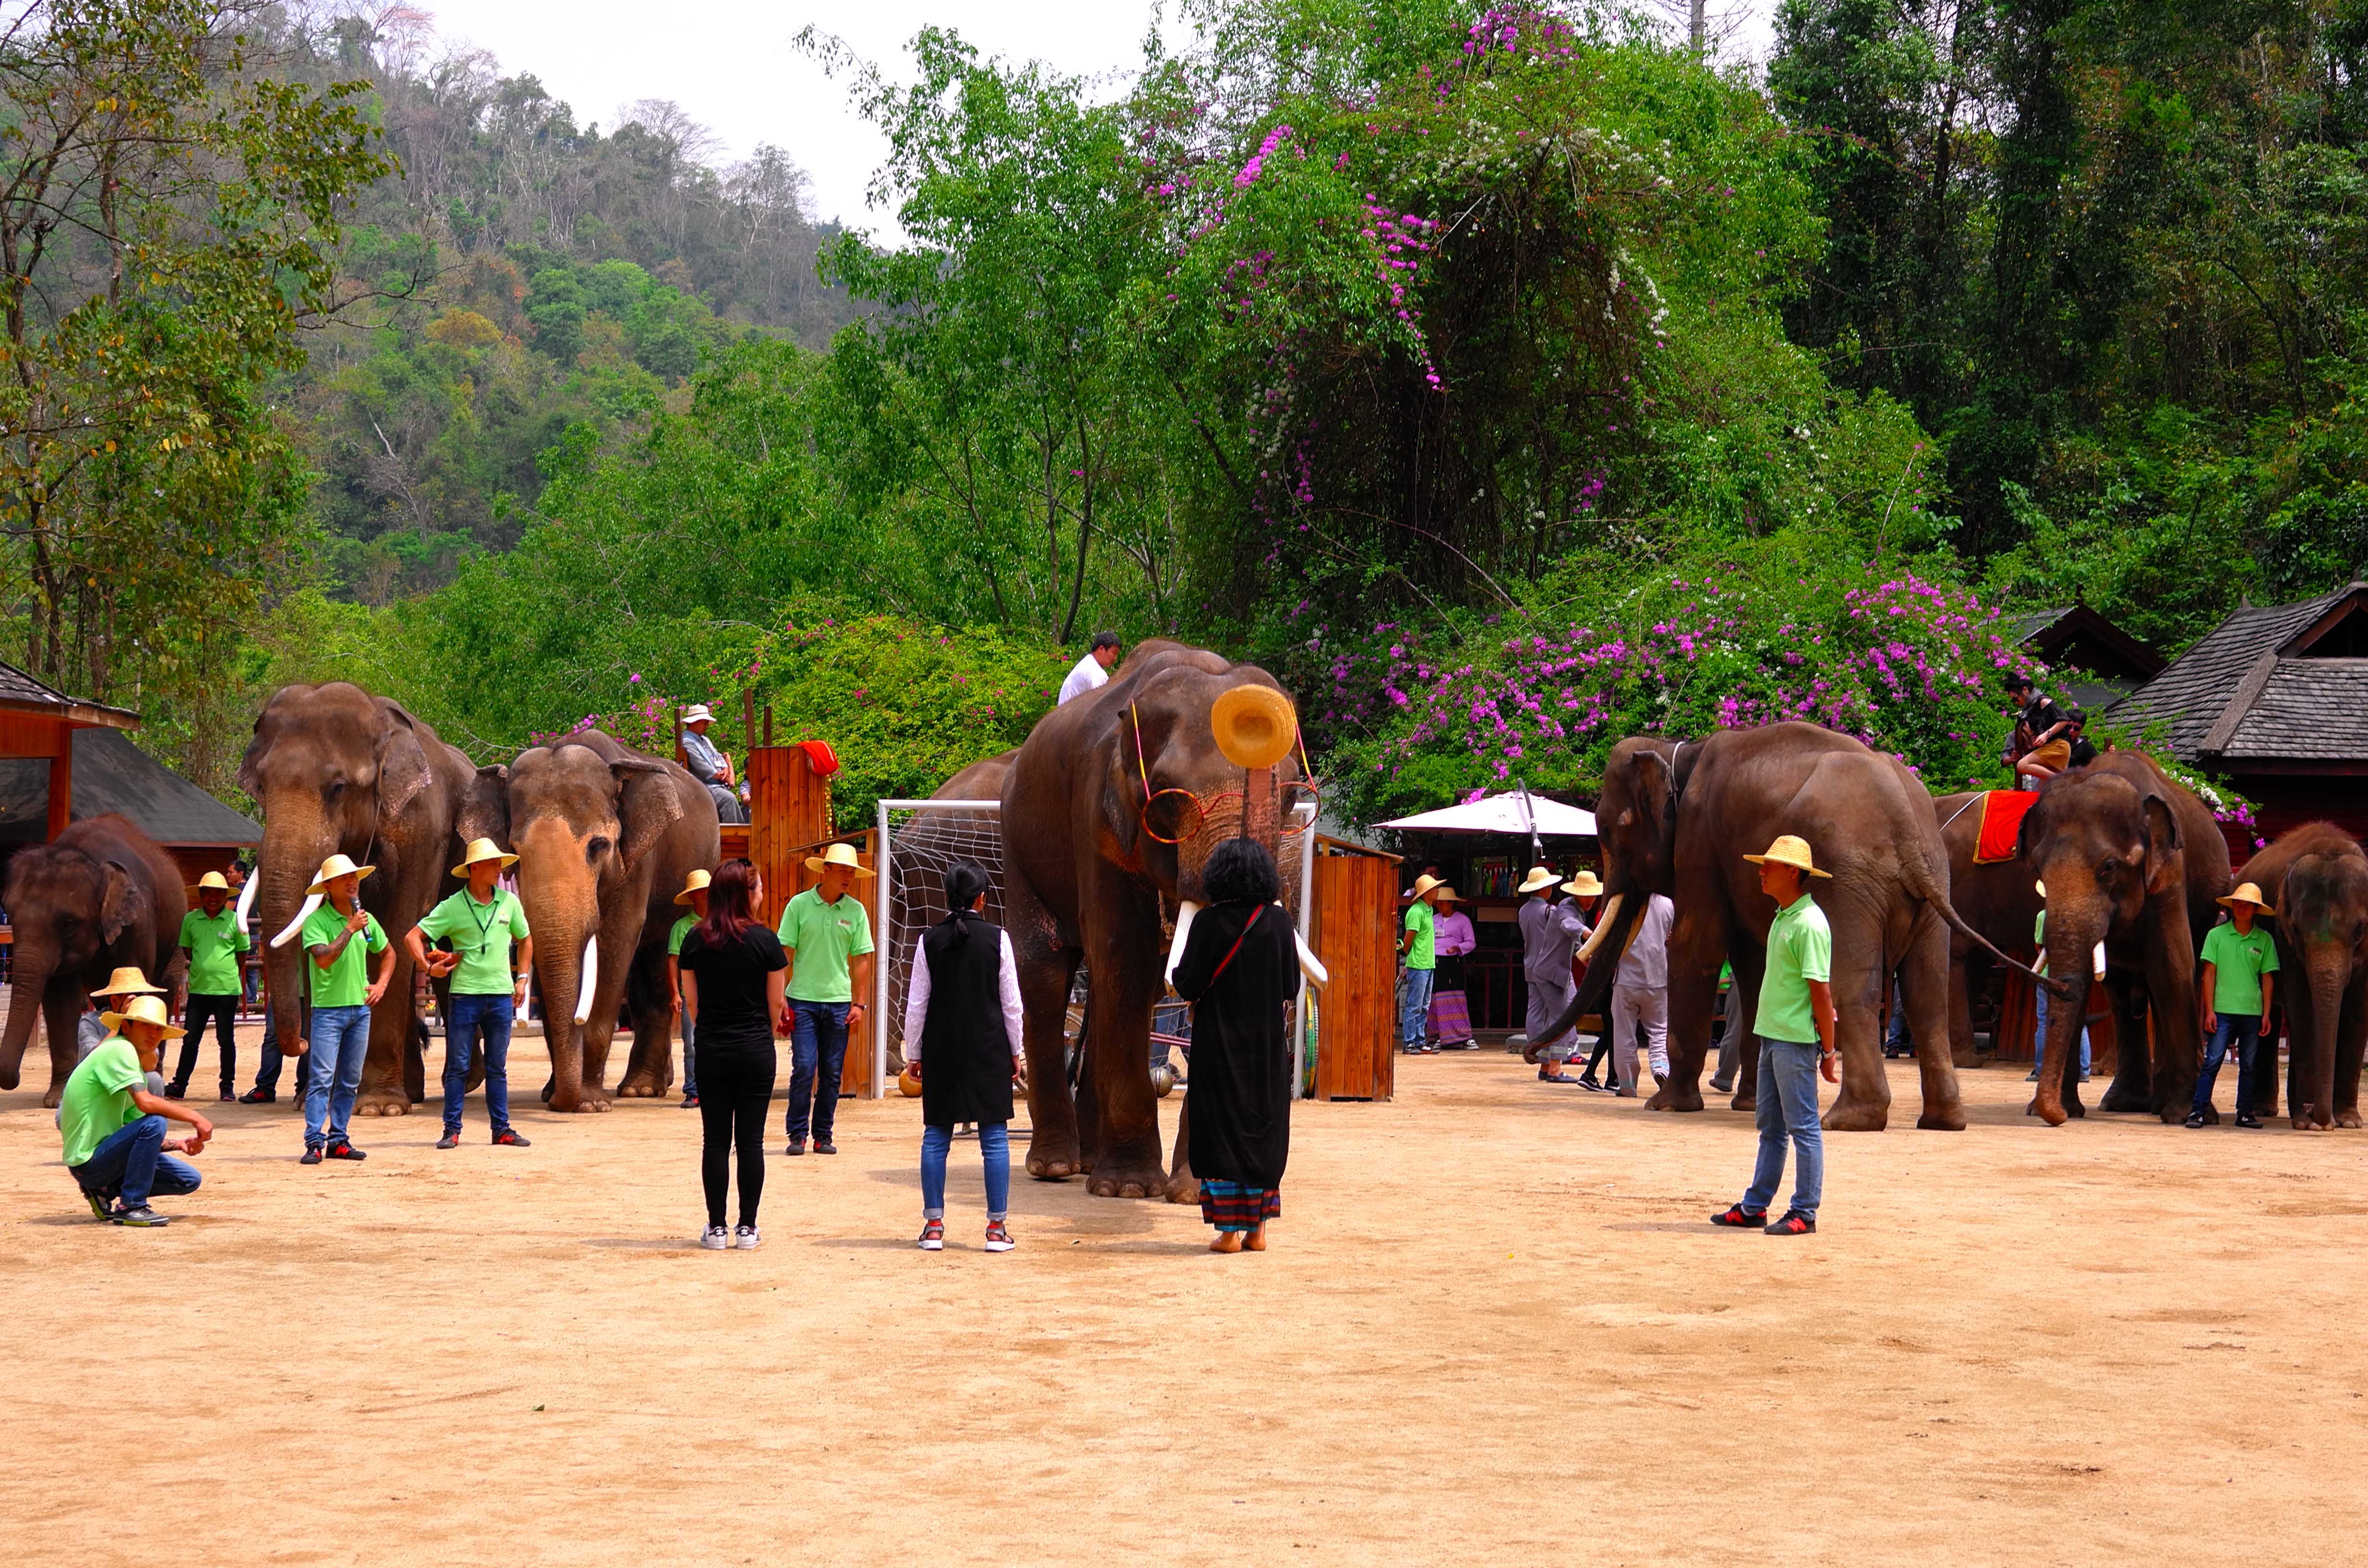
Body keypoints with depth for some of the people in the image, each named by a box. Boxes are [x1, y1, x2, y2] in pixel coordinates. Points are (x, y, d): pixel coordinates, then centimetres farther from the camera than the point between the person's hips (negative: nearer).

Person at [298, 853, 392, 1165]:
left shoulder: (366, 920, 11)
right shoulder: (316, 921, -8)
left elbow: (388, 953, 26)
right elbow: (324, 958, -22)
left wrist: (381, 984, 12)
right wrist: (350, 929, -20)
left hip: (360, 1008, 6)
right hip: (328, 1008, -6)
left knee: (350, 1081, 7)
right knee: (321, 1077, -12)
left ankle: (338, 1140, 13)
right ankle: (315, 1142, -13)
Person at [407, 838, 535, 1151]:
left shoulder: (509, 902, 7)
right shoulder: (453, 907, -3)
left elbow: (525, 939, 21)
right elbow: (413, 937, -2)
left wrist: (522, 979, 14)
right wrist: (427, 966, -14)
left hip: (501, 996, 3)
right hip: (465, 994, -3)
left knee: (497, 1068, 8)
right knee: (458, 1066, -1)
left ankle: (502, 1129, 11)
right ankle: (452, 1130, 3)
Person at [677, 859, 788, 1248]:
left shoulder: (695, 940, -1)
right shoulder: (764, 940, -8)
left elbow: (691, 1002, 5)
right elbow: (776, 1003, -1)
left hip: (711, 1051, 2)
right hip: (756, 1051, -2)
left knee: (715, 1140, 5)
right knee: (751, 1140, 4)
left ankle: (716, 1228, 6)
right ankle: (747, 1229, 6)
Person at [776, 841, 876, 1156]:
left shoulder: (856, 911, 4)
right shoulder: (800, 905, -1)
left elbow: (861, 960, 7)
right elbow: (785, 953, 0)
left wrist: (859, 1004, 1)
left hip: (839, 1001, 2)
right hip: (803, 1000, -2)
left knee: (832, 1073, 4)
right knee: (803, 1068, -7)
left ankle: (823, 1135, 12)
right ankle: (797, 1134, 2)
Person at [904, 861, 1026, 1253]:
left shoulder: (930, 940, -3)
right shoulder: (996, 938, -6)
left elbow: (916, 1004, 1)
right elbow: (1011, 1002, -2)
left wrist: (913, 1054, 10)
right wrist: (1017, 1052, 9)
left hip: (940, 1049, 1)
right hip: (988, 1048, -1)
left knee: (936, 1136, 8)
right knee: (995, 1138, 3)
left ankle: (934, 1226, 7)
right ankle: (997, 1228, 3)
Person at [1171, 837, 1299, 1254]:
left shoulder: (1209, 922, -12)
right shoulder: (1278, 921, -3)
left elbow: (1187, 985, -11)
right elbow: (1292, 986, 1)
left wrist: (1179, 972, 11)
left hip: (1220, 1044, -3)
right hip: (1268, 1044, 3)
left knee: (1221, 1130, 3)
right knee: (1262, 1130, 12)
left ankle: (1230, 1230, 2)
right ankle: (1257, 1229, 13)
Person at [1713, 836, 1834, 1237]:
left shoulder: (1809, 923, -16)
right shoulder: (1782, 918, 14)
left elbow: (1821, 991, -17)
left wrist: (1828, 1051, -17)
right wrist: (1767, 1033, 17)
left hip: (1797, 1040, -10)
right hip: (1771, 1036, 10)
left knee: (1802, 1127, -3)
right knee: (1771, 1126, 14)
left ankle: (1804, 1214, 2)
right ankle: (1755, 1207, 20)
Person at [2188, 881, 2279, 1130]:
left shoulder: (2265, 940, 6)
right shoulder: (2216, 935, 2)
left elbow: (2267, 978, 9)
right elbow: (2209, 974, 2)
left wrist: (2266, 1014, 4)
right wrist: (2209, 1011, -4)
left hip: (2252, 1011, 2)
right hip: (2223, 1010, -2)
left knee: (2250, 1065, 6)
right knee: (2212, 1061, -7)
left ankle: (2245, 1113, 14)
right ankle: (2199, 1111, -7)